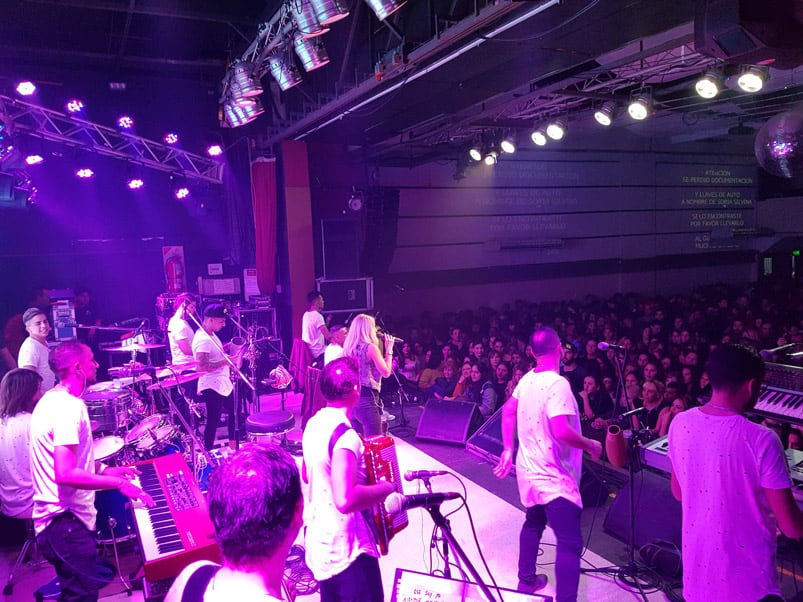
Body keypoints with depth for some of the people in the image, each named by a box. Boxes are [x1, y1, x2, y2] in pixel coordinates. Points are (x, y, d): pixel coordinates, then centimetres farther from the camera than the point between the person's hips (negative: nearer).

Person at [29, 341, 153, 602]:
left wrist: (104, 469, 13)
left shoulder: (52, 398, 11)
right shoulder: (69, 406, -23)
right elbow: (66, 473, -30)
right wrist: (118, 483, -22)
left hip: (59, 517, 11)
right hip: (67, 523, -11)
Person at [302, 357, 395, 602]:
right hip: (345, 549, -9)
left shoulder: (314, 423, 1)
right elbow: (346, 500, -35)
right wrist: (387, 488, -21)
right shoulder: (345, 435, -27)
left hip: (318, 542, 9)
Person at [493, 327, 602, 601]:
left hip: (529, 471, 9)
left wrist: (508, 449, 20)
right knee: (570, 544, -4)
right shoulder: (558, 384, -23)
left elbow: (508, 411, 14)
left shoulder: (526, 379, 3)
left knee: (533, 523, 27)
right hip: (553, 477, -9)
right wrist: (590, 445, -14)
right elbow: (561, 431, -32)